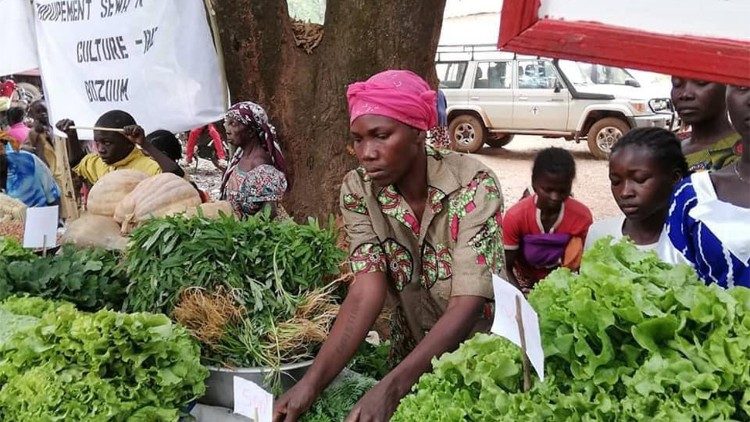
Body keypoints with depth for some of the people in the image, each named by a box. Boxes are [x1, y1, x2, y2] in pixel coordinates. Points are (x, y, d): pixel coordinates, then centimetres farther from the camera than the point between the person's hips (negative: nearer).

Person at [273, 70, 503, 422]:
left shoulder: (473, 185, -22)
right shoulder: (358, 190, -11)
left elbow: (467, 305, -28)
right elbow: (366, 292, -19)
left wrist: (389, 389, -38)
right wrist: (311, 382, -33)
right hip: (415, 352, 3)